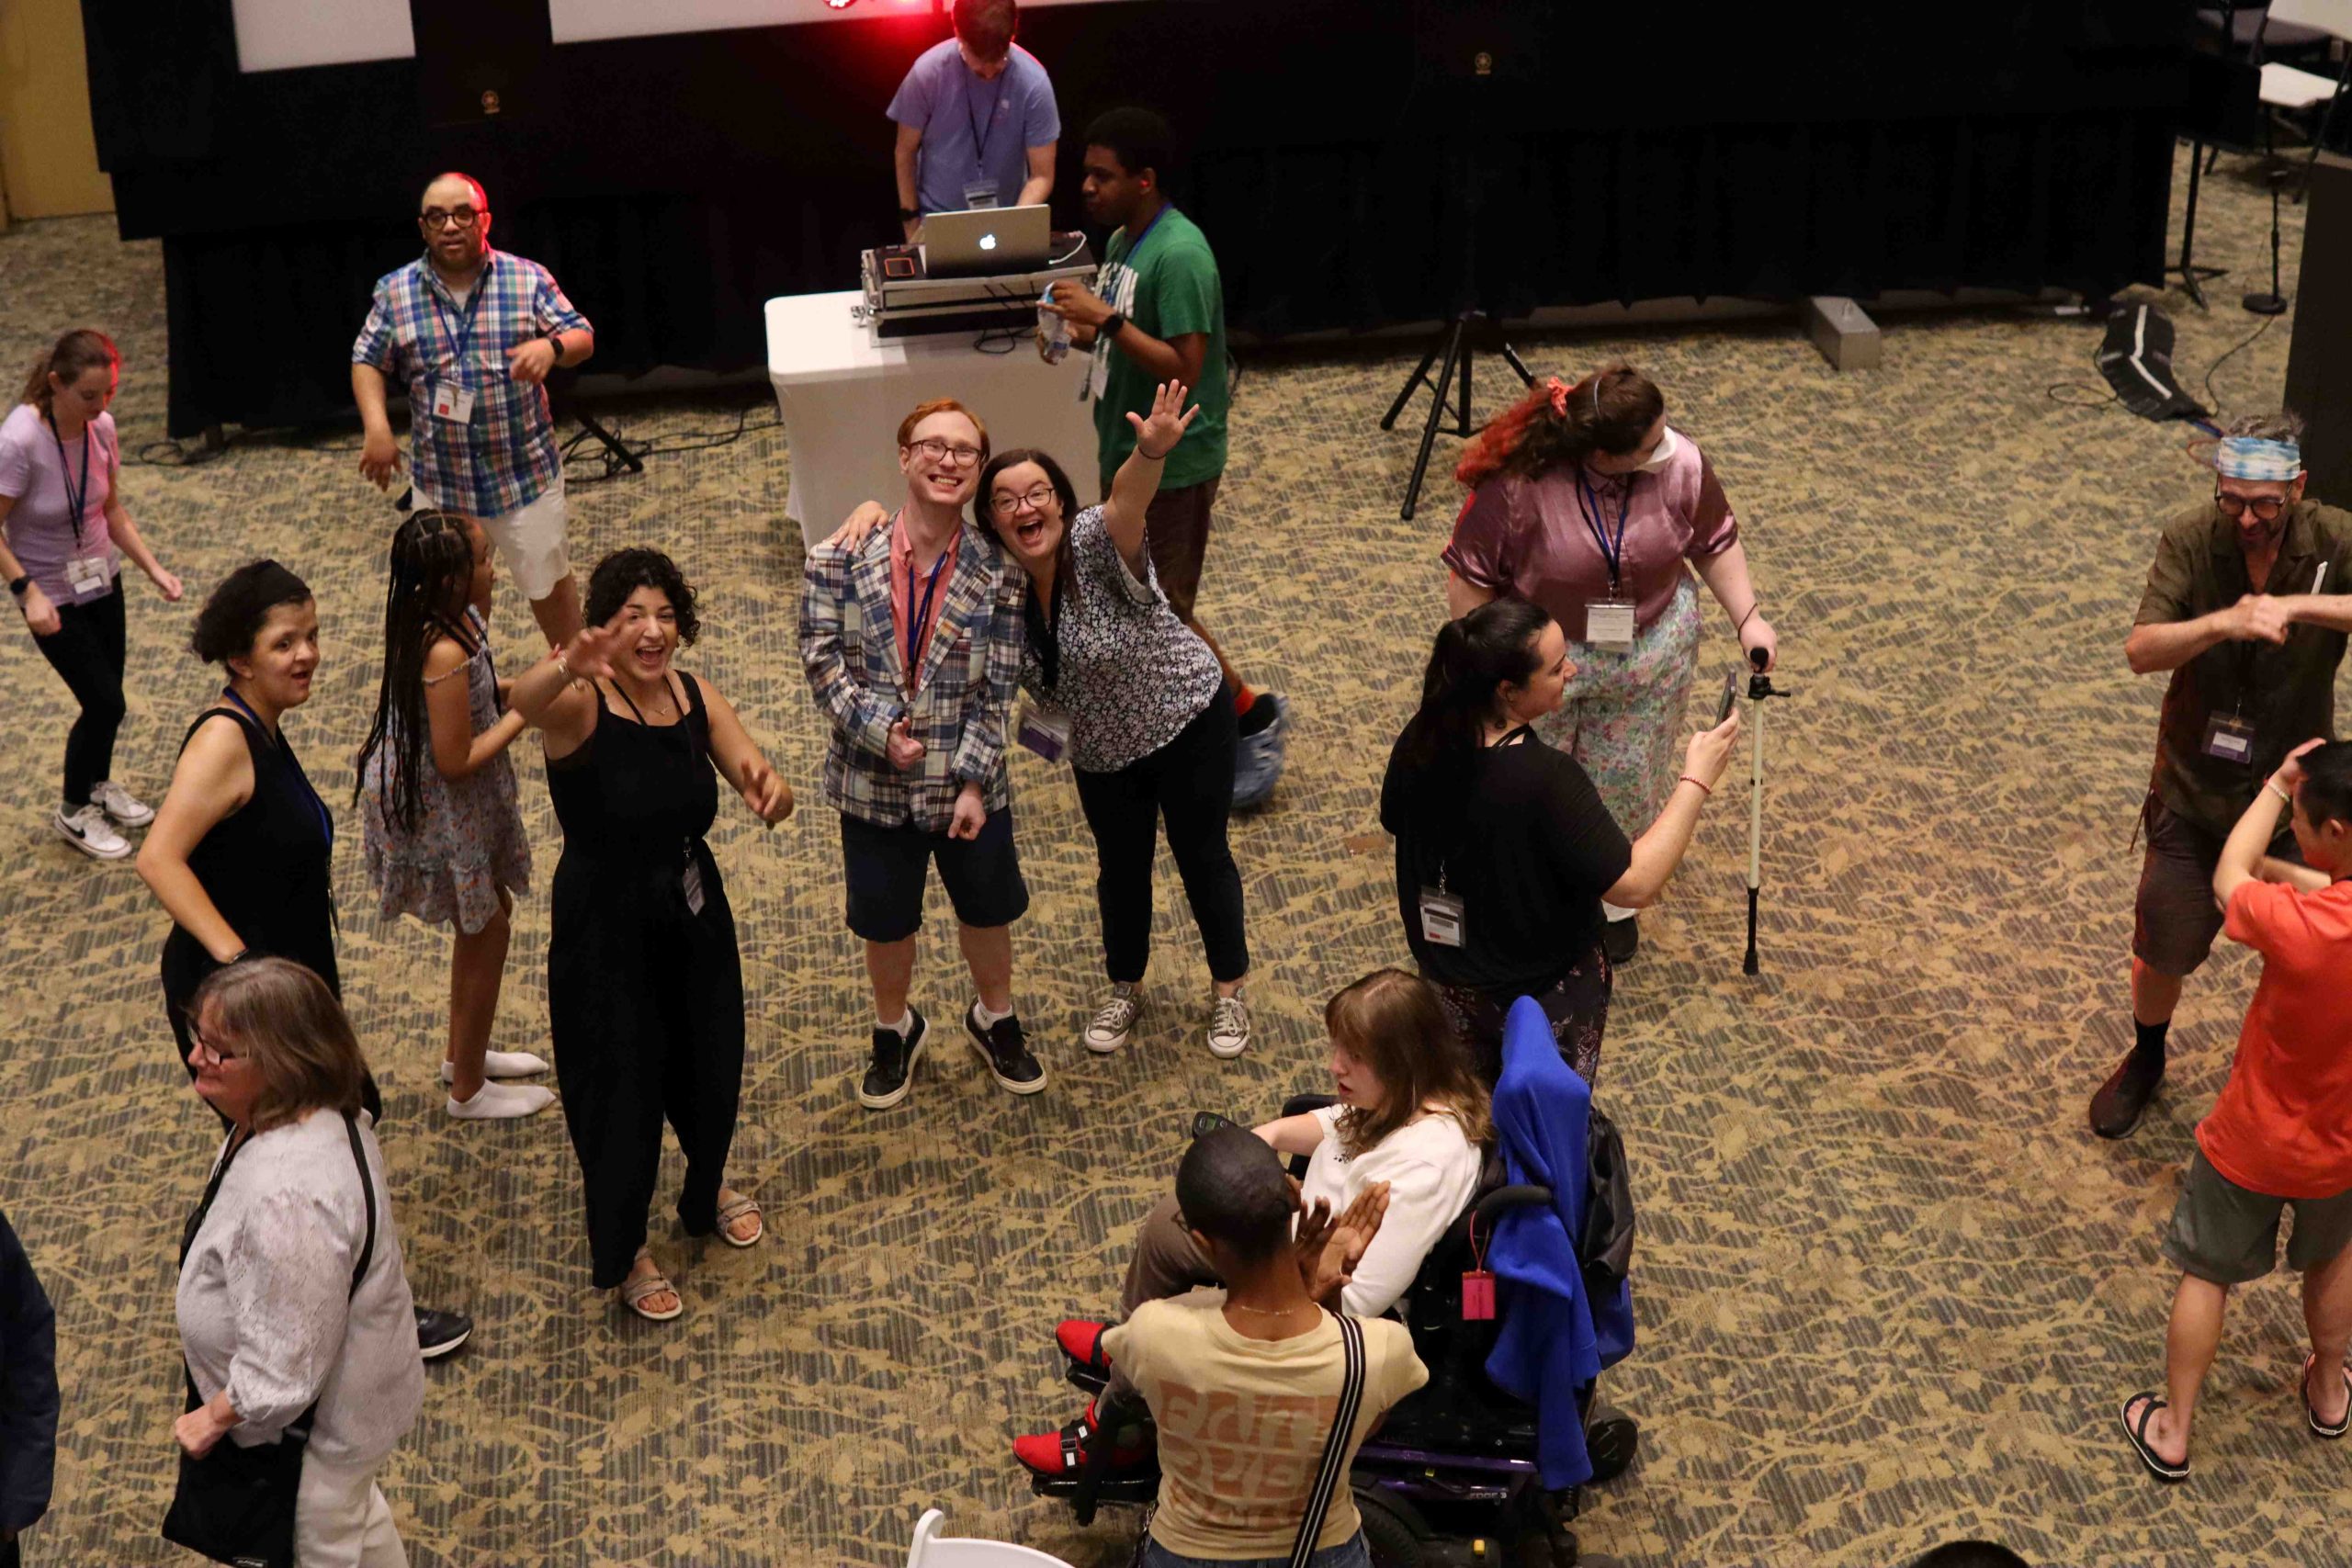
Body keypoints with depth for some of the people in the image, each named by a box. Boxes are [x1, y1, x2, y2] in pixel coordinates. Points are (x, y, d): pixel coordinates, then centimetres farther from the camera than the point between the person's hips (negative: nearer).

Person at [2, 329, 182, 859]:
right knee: (104, 703, -3)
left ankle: (99, 785, 47)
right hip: (52, 596, -6)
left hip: (103, 581, 6)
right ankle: (74, 812, 21)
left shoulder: (101, 427, -11)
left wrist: (154, 569, -7)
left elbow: (113, 511, 1)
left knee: (106, 696, 18)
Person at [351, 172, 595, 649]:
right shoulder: (395, 292, -4)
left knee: (548, 580, 13)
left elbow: (583, 337, -4)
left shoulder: (528, 280, -8)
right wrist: (377, 427, -11)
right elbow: (367, 360, 5)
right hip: (440, 479, 2)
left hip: (525, 472, -2)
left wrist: (552, 346, -28)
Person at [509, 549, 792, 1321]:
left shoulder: (697, 698, -6)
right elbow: (527, 701, -47)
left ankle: (707, 1188, 56)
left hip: (695, 917, 5)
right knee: (620, 1084, 11)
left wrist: (768, 789, -33)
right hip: (604, 929, -5)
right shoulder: (579, 707, -22)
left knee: (708, 1063, 23)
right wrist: (568, 666, -70)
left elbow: (772, 797, -8)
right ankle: (622, 1250, 38)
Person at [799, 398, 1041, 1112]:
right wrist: (878, 729, -20)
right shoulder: (843, 556, -12)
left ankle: (994, 1019, 47)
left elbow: (997, 688, -9)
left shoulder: (997, 569, -10)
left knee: (988, 909, 19)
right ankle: (895, 1030, 44)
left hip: (969, 782, 1)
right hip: (875, 782, 0)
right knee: (885, 920, 18)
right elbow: (822, 656, -11)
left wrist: (974, 782, -13)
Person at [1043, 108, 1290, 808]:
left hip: (1172, 464, -10)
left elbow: (1183, 366, -26)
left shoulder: (1179, 255, -22)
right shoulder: (1122, 241, 8)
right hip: (1127, 451, 10)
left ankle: (1253, 714, 13)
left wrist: (1106, 317, -30)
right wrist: (1080, 330, 1)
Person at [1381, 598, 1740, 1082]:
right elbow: (1635, 885, -32)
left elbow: (1396, 822, 4)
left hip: (1444, 968, 6)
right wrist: (1696, 780, -27)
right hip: (1546, 987, -6)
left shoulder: (1420, 742, -16)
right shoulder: (1547, 779, -36)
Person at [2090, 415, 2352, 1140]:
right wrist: (2221, 623, -41)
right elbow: (2141, 650, -23)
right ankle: (2146, 1059, 44)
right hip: (2194, 790, 0)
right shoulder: (2189, 540, -16)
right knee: (2161, 952, 14)